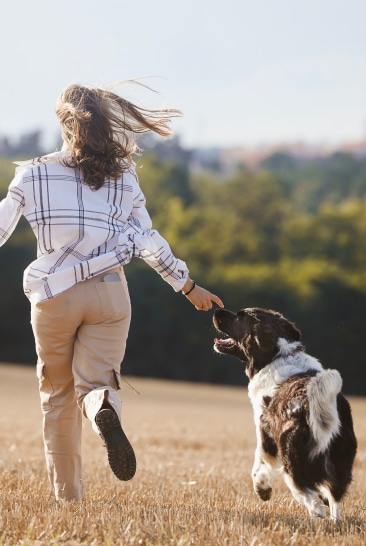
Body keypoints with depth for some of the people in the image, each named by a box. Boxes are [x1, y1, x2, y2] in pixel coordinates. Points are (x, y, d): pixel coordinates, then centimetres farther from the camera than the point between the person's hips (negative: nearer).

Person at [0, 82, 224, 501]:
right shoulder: (123, 176, 2)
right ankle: (105, 411, -34)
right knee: (95, 382, 4)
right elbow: (148, 242, 3)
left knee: (57, 394, 14)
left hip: (54, 294, -1)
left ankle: (66, 493, 14)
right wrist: (187, 285, 14)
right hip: (109, 294, 1)